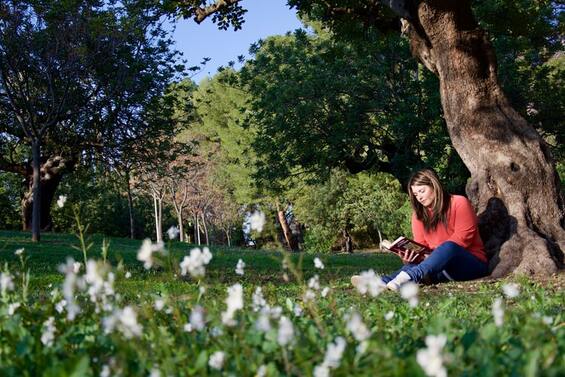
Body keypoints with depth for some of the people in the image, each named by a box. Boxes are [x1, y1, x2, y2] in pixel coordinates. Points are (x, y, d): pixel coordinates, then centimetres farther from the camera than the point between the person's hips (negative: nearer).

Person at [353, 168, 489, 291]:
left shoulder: (459, 203, -2)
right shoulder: (419, 213, 13)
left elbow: (463, 236, -12)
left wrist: (437, 254, -22)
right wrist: (409, 257, -16)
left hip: (473, 264, -4)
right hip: (439, 265, 4)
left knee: (449, 247, -37)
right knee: (414, 265, -28)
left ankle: (409, 276, -61)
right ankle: (382, 282, -57)